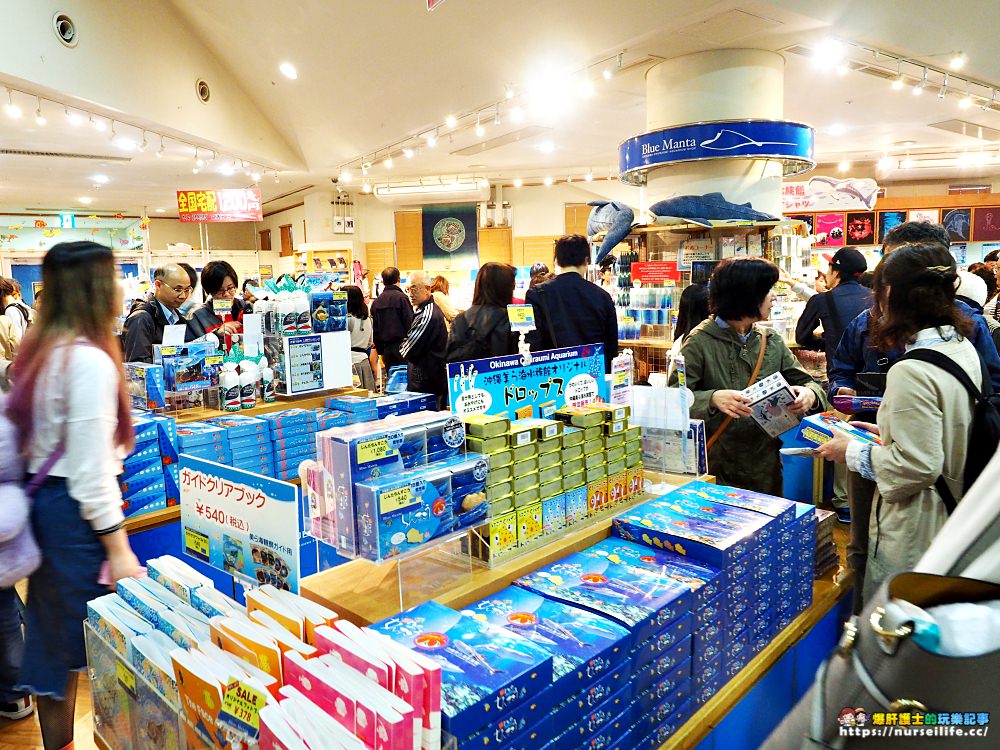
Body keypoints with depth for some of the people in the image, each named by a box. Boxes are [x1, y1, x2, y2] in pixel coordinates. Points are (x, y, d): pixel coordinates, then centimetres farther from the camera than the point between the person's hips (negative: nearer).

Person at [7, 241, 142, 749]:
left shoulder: (38, 349, 8)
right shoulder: (91, 361, -20)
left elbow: (24, 430, 17)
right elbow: (91, 468, -22)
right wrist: (118, 548, -18)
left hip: (41, 498, 10)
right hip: (76, 509, -10)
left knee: (49, 635, 19)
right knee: (79, 644, 3)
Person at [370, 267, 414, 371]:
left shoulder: (376, 302, 9)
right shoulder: (401, 298, -10)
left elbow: (375, 329, 13)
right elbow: (410, 323, -13)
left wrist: (381, 351, 20)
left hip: (387, 348, 5)